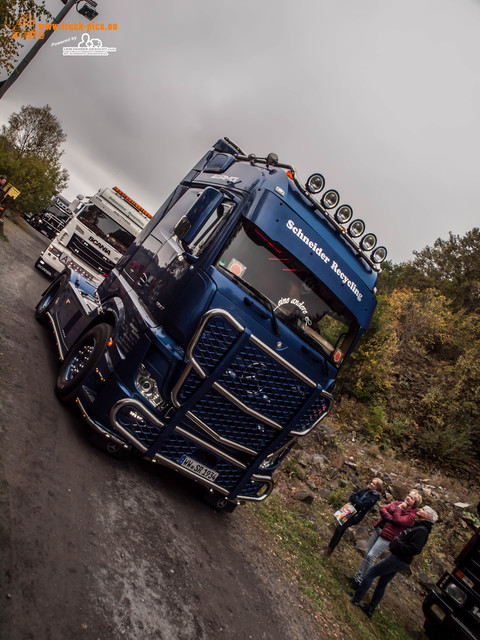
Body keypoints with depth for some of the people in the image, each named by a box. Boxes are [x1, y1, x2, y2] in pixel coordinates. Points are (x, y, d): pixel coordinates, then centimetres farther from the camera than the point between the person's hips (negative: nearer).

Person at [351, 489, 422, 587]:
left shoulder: (411, 515, -8)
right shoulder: (397, 503, 8)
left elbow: (398, 520, -22)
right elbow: (382, 508, 2)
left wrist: (399, 508, -11)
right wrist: (390, 518, -14)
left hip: (387, 537, -6)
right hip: (378, 529, 6)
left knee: (371, 556, -10)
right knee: (367, 553, 10)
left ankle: (360, 581, 3)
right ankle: (357, 576, 23)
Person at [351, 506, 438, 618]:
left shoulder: (421, 531, -18)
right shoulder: (417, 526, 12)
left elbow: (415, 549, -27)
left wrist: (397, 545, -22)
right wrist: (395, 544, 5)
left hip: (398, 559, -9)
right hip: (398, 559, 9)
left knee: (371, 572, -2)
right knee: (382, 583, 17)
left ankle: (356, 599, 6)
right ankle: (370, 609, 28)